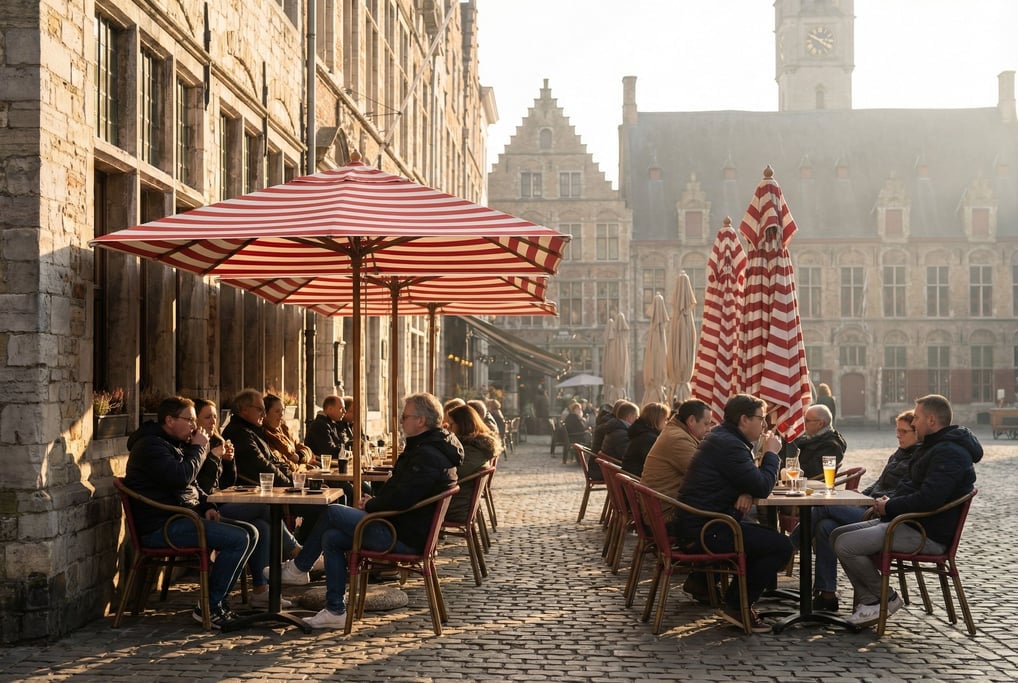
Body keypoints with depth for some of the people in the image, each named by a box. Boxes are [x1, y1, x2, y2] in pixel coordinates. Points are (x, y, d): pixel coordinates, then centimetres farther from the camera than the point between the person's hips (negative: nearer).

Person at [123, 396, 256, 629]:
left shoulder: (175, 444, 22)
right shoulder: (150, 445, -11)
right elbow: (180, 477, -25)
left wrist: (206, 505, 9)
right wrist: (199, 448, -9)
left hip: (184, 517, 11)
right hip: (160, 526, -11)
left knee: (251, 533, 3)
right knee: (239, 539, -21)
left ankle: (217, 600, 3)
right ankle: (209, 608, -13)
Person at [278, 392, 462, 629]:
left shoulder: (428, 456, -20)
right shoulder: (426, 448, 15)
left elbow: (401, 499, -25)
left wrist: (370, 506, -8)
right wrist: (374, 501, 7)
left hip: (406, 538, -11)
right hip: (407, 530, 11)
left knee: (332, 513, -6)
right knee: (331, 538, 6)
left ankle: (298, 568, 13)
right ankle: (335, 610, 7)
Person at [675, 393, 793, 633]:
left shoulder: (721, 438, 17)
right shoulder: (728, 445, -18)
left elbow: (753, 481, 20)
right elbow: (762, 487, -19)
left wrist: (746, 492, -5)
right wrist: (771, 453, -2)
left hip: (695, 525, 11)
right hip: (705, 531, -11)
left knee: (768, 537, 22)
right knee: (781, 546, -12)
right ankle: (736, 606, -4)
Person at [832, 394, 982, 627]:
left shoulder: (949, 454, -18)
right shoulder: (934, 447, 18)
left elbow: (928, 500, -28)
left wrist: (889, 507, -14)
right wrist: (890, 500, 7)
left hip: (929, 535, -11)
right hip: (909, 522, 11)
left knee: (845, 545, -19)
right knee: (838, 535, 5)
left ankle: (884, 599, -2)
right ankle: (867, 599, 0)